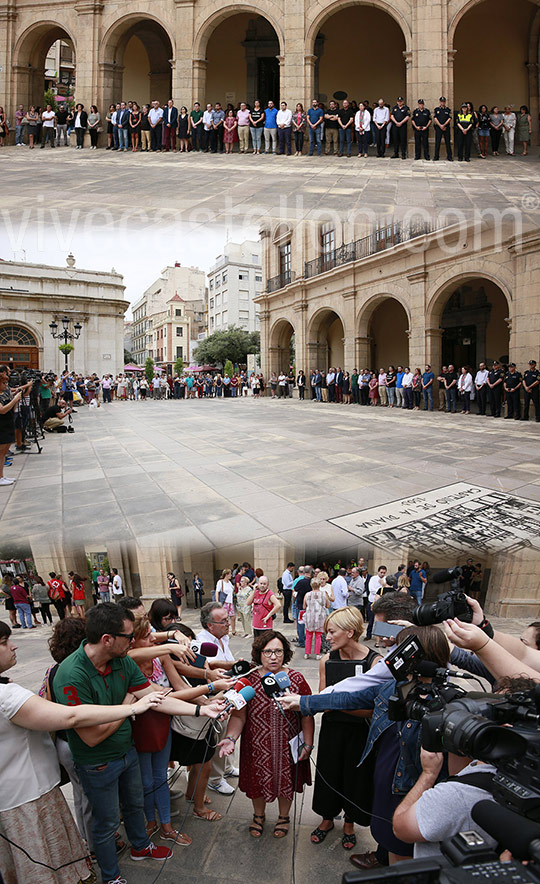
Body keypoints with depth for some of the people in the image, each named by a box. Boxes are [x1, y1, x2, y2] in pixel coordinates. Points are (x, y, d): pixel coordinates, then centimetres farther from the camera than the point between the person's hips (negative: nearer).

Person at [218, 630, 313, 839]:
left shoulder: (296, 679, -9)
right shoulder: (248, 680, -9)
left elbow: (307, 715, -4)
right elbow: (238, 715, -9)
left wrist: (308, 744, -7)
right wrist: (230, 738, -22)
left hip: (288, 747, 0)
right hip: (258, 746, 0)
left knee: (286, 782, 16)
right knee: (258, 781, 16)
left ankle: (283, 817, 46)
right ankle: (259, 815, 47)